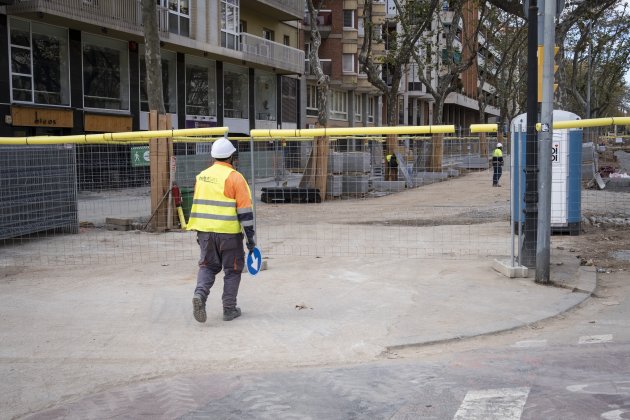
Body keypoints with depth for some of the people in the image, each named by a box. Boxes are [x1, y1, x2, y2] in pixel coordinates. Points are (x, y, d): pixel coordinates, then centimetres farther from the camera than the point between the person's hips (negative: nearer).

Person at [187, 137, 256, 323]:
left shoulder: (202, 176, 7)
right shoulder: (235, 177, -10)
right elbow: (245, 210, -12)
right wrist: (250, 237, -7)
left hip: (205, 231, 4)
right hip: (229, 233, -4)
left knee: (208, 266, 18)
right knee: (232, 269, 11)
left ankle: (200, 293, -7)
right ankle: (229, 309, 14)